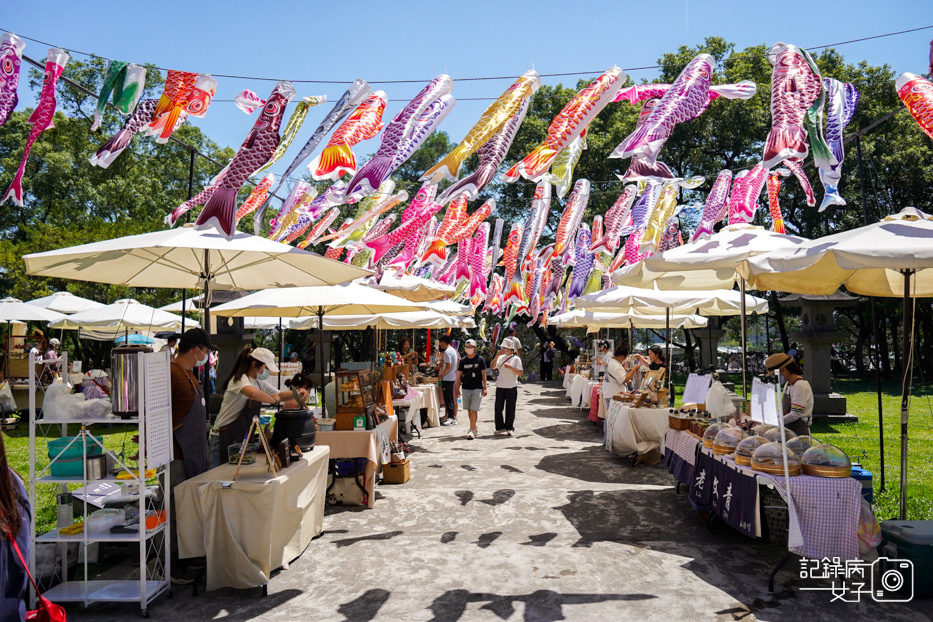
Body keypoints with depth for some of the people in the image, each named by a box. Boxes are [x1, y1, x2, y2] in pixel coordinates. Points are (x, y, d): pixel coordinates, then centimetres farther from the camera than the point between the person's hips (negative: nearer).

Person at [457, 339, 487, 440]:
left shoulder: (480, 359, -2)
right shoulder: (463, 360, 6)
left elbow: (483, 374, 1)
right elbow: (459, 375, 10)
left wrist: (484, 388, -3)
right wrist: (458, 389, 6)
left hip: (477, 388, -4)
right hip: (466, 388, 4)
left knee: (474, 410, -9)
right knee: (469, 410, 10)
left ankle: (471, 431, -7)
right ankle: (475, 428, 26)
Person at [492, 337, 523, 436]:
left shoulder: (516, 359, -2)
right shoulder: (501, 357, 9)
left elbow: (520, 373, -8)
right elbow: (493, 367, -4)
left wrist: (510, 367, -20)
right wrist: (497, 355, -11)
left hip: (511, 387, -4)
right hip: (500, 386, 4)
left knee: (510, 409, 1)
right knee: (498, 408, 4)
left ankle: (509, 428, 13)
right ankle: (500, 427, 15)